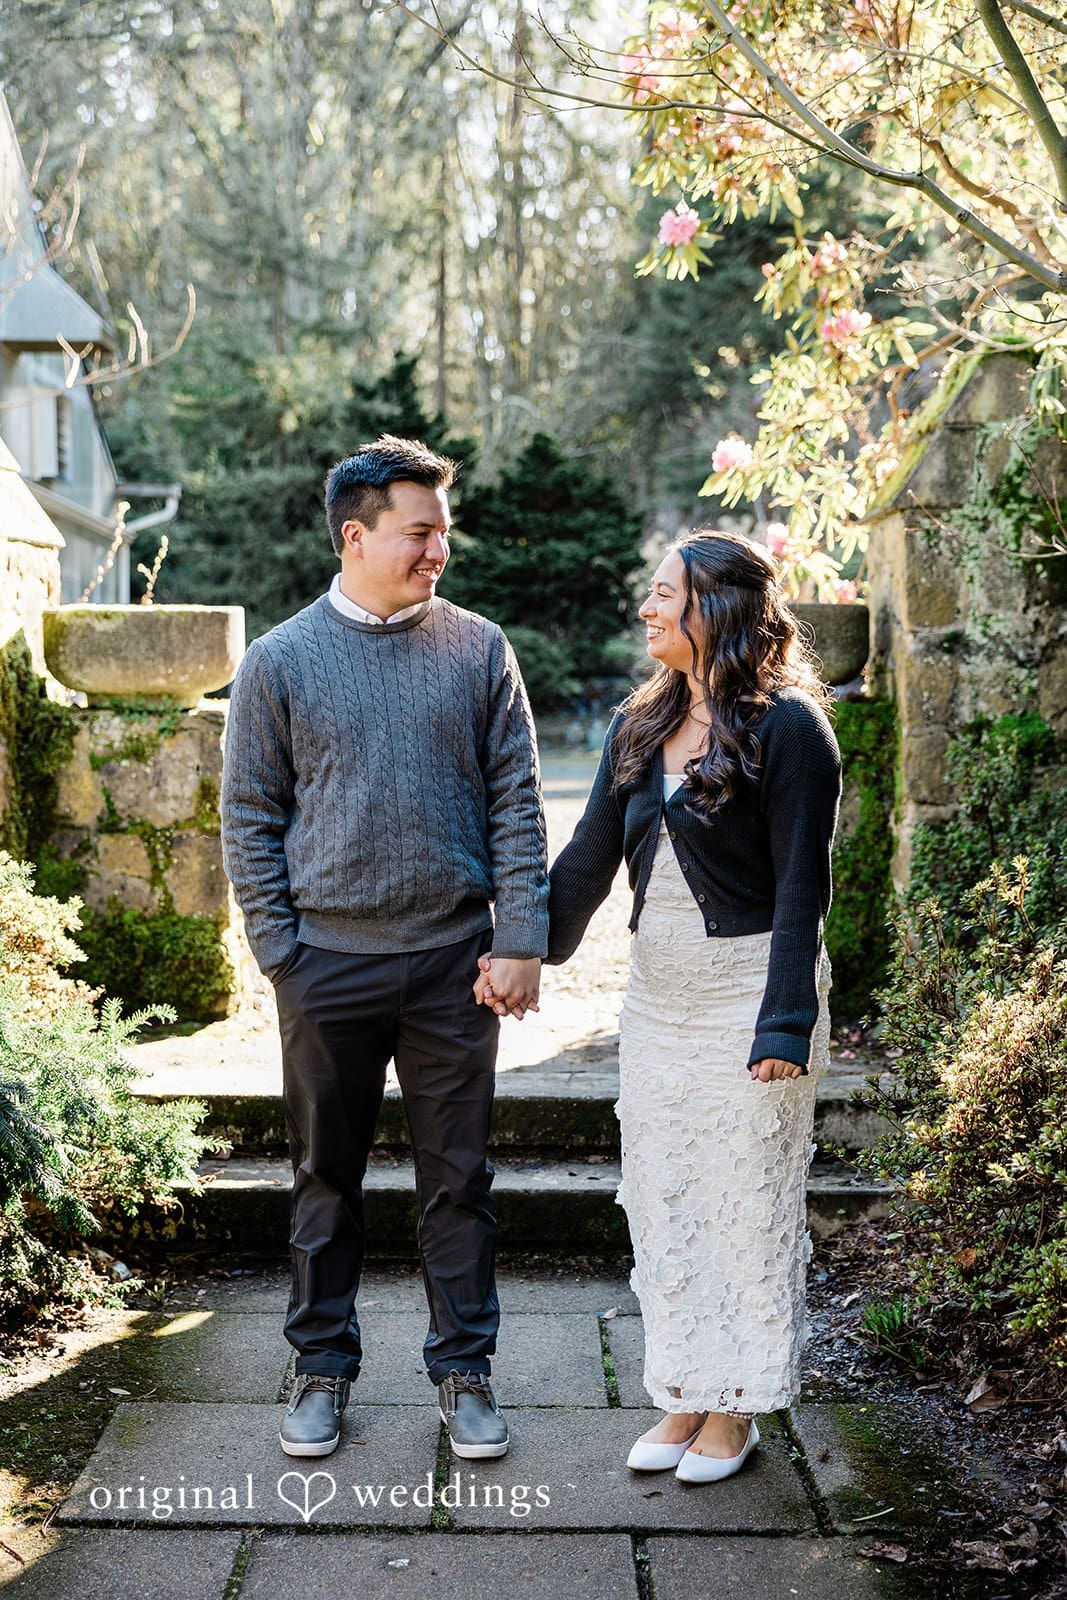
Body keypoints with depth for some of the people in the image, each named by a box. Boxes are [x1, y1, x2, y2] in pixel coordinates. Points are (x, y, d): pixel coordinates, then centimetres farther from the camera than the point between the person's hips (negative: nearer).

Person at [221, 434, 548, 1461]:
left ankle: (464, 1370, 23)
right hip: (329, 960, 0)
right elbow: (250, 818, 2)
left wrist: (521, 940, -5)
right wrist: (278, 950, -4)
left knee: (457, 1176, 9)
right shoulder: (280, 661, 0)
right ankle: (321, 1368, 27)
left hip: (454, 959, 1)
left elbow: (516, 804, 2)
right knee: (326, 1178, 11)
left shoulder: (478, 651, 2)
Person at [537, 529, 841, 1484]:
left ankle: (737, 1407, 19)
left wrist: (784, 1025, -18)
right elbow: (588, 862, 14)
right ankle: (685, 1395, 25)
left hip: (748, 988, -7)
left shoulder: (787, 728, -11)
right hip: (657, 993, 7)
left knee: (748, 1197, 4)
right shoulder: (642, 730, 8)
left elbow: (801, 890, -14)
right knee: (662, 1198, 11)